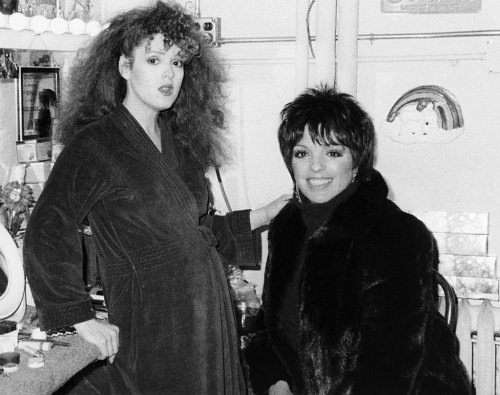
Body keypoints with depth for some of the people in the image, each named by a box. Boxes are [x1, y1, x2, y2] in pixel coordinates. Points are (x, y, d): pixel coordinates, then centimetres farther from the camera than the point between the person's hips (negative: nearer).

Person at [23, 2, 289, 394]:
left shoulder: (179, 140, 11)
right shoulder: (95, 144, -12)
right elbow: (46, 236, -21)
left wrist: (262, 216, 13)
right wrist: (83, 320, -18)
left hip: (212, 314, 7)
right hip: (153, 332, -7)